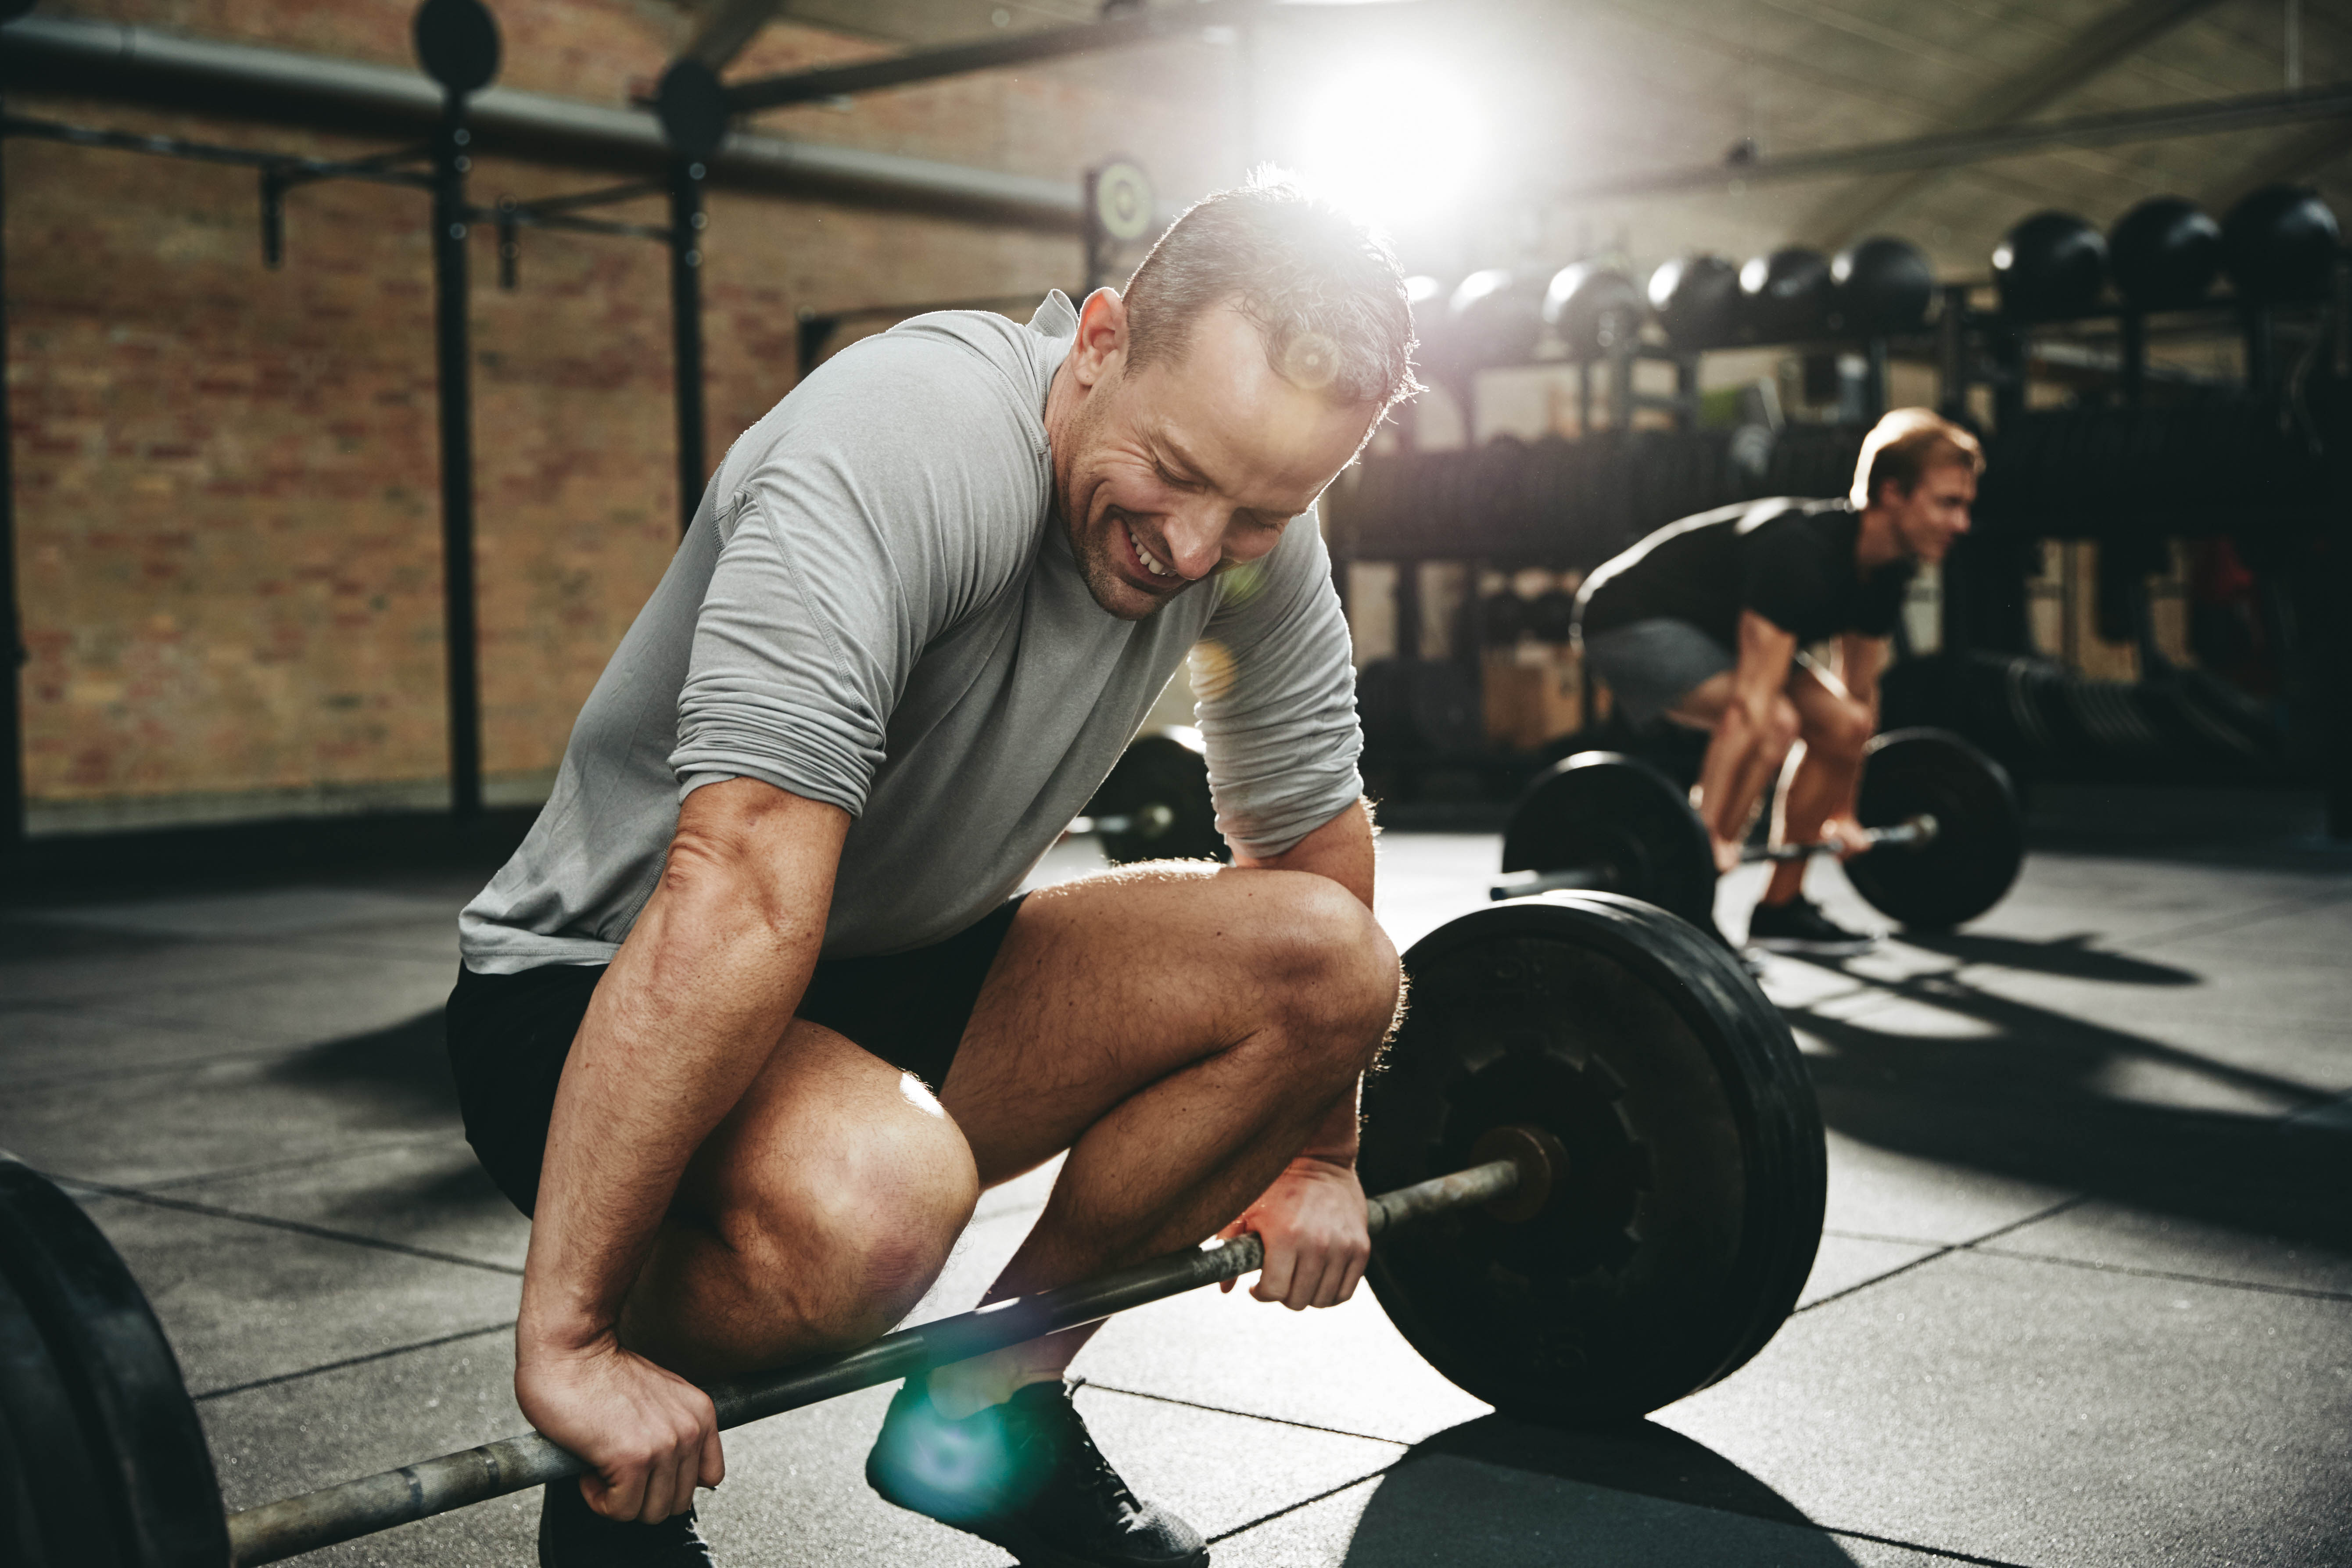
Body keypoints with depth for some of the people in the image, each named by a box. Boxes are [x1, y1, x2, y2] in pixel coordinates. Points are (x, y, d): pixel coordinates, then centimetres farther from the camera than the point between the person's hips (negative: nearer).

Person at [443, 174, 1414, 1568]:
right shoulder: (908, 449, -32)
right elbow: (737, 898, -39)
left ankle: (991, 1403, 6)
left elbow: (1312, 823, 8)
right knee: (873, 1197, -39)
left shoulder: (1260, 525, -7)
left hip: (907, 973, 7)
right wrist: (570, 1334, -40)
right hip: (597, 995, -7)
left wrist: (1317, 1156, 13)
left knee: (1337, 964, -9)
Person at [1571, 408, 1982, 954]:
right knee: (1774, 725, -29)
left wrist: (1843, 814, 14)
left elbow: (1858, 695, 9)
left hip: (1709, 626, 10)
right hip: (1630, 619, -10)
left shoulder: (1886, 570, -4)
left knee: (1844, 726, 4)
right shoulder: (1801, 552, -32)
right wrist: (1709, 833, -40)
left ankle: (1780, 909, 12)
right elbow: (1751, 703, -37)